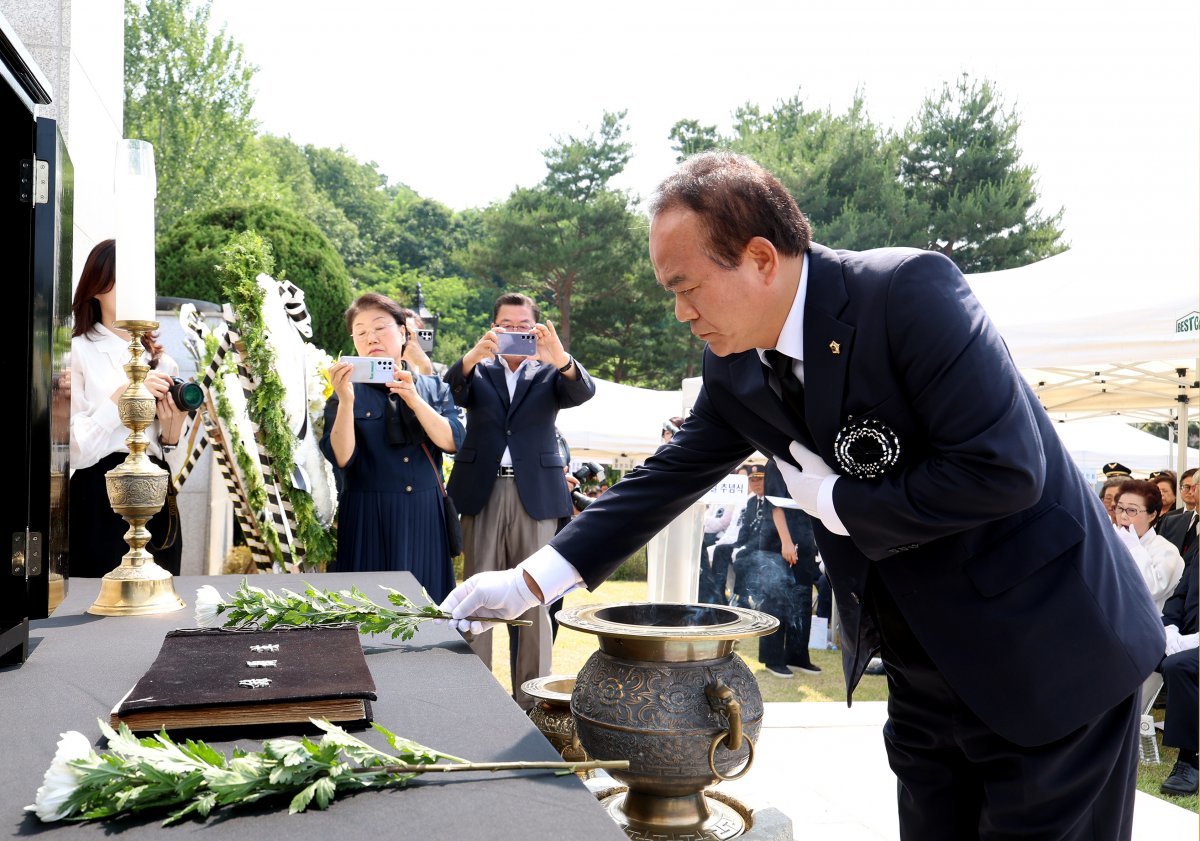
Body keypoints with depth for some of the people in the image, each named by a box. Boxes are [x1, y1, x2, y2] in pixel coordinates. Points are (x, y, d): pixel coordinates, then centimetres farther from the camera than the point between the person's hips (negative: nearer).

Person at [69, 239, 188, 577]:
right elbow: (75, 450, -10)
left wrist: (172, 425, -5)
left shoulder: (162, 362, 13)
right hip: (98, 502, -4)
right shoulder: (78, 353, -1)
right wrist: (122, 396, -14)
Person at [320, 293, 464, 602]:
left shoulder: (434, 389, 8)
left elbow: (452, 442, -7)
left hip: (425, 518, 2)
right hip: (368, 519, -2)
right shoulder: (345, 394, 2)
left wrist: (413, 399, -17)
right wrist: (346, 401, -21)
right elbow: (342, 459, -11)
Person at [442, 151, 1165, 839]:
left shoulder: (910, 291, -24)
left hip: (1049, 661, -6)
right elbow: (666, 478, 6)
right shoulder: (736, 370, -2)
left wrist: (835, 501, -18)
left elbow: (1002, 469, -28)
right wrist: (528, 583, 2)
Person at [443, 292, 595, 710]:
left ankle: (531, 696, 6)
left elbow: (582, 392, -9)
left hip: (536, 494, 0)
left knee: (535, 598, 0)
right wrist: (473, 356, -30)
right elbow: (451, 391, -9)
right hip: (482, 492, 1)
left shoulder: (550, 373, 11)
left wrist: (560, 357, -30)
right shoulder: (477, 371, 12)